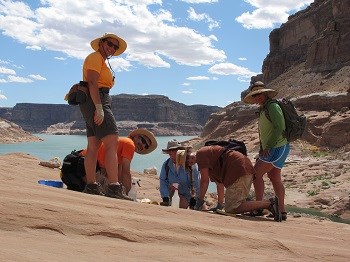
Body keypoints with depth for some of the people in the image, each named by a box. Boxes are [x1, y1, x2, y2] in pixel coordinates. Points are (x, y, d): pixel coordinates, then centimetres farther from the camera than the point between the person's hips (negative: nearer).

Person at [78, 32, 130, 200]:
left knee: (93, 146, 6)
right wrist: (99, 108, -25)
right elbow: (92, 82, -16)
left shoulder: (102, 61, 27)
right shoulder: (95, 57, -4)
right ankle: (114, 188, -24)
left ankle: (91, 186, 7)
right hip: (95, 101, -11)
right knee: (112, 143, -18)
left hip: (93, 104, 11)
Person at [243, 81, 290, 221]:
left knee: (256, 173, -11)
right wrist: (261, 151, 18)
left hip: (278, 148, -10)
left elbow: (279, 128, -23)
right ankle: (282, 211, 16)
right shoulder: (262, 110, 17)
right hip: (270, 149, 10)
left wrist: (268, 147, -23)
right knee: (275, 179, 11)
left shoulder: (272, 106, -13)